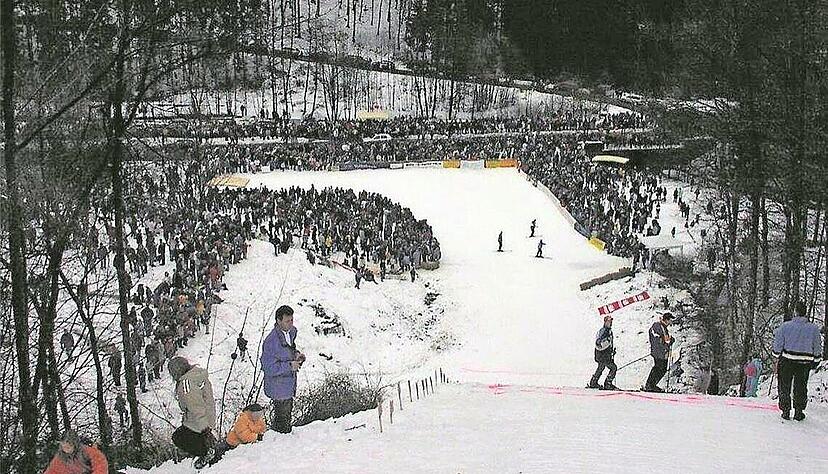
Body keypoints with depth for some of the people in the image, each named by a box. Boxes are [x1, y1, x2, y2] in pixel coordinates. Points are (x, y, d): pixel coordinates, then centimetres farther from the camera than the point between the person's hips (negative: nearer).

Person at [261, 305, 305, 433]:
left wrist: (296, 354, -1)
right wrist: (290, 366, -27)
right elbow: (269, 368, -26)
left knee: (288, 412, 23)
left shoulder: (291, 331, -1)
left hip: (290, 383, 8)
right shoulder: (271, 341, -28)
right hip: (279, 388, -8)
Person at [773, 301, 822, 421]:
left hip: (787, 361, -1)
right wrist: (816, 361, 15)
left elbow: (778, 344, -1)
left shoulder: (785, 326, -9)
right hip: (805, 363, 1)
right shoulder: (814, 329, -6)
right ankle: (799, 412, 14)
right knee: (801, 388, 13)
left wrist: (777, 357, 11)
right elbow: (817, 348, 3)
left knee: (785, 387, 11)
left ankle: (786, 410, 12)